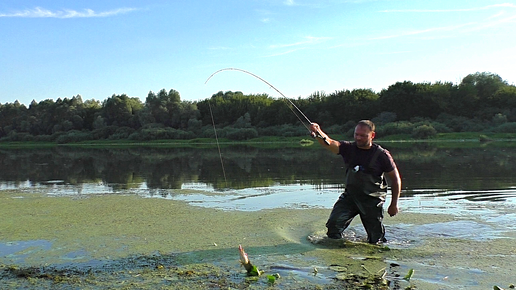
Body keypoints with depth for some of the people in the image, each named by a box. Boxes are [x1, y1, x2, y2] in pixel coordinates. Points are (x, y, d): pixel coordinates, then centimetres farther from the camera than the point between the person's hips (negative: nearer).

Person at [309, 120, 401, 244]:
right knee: (334, 223, -15)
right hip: (350, 195, 2)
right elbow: (329, 143, -23)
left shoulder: (381, 155, -10)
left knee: (376, 240, 6)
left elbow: (395, 179, -2)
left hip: (372, 200, -2)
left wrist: (394, 204, -4)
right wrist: (318, 133, -45)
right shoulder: (349, 148, -5)